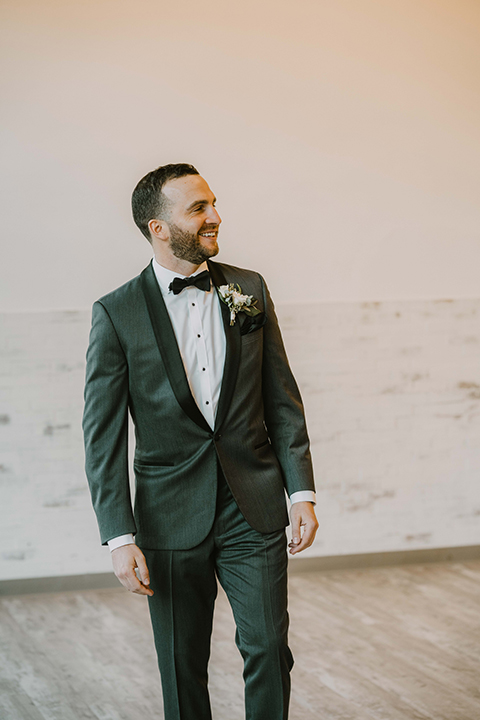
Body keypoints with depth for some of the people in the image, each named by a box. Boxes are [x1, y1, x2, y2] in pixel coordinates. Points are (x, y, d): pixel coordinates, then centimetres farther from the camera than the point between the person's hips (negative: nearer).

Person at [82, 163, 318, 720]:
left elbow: (282, 399, 9)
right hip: (172, 520, -2)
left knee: (269, 648, -1)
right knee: (182, 668, 8)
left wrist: (302, 491, 1)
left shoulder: (249, 291, 5)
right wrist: (119, 536, -11)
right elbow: (103, 435, -5)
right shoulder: (116, 313, -5)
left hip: (254, 509, 2)